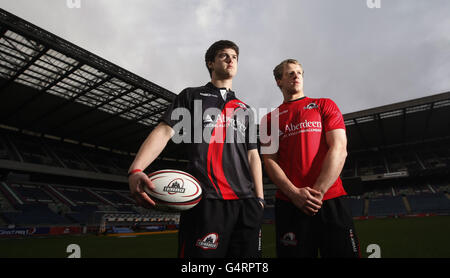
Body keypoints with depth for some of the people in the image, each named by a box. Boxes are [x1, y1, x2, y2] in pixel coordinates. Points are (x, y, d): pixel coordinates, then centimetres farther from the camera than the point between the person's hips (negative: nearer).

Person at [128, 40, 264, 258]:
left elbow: (252, 155, 18)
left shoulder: (244, 109, 22)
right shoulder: (191, 96, 12)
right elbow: (164, 131, -2)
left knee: (247, 253, 6)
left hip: (245, 202, 5)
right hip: (204, 200, -4)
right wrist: (136, 170, -18)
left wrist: (259, 198, 9)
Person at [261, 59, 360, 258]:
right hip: (288, 204, 0)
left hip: (330, 199, 0)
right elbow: (270, 161, 4)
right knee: (294, 253, 4)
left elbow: (339, 149, 1)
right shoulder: (270, 118, 13)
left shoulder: (325, 105, 13)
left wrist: (318, 191, -10)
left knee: (343, 252, 1)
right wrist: (294, 193, -11)